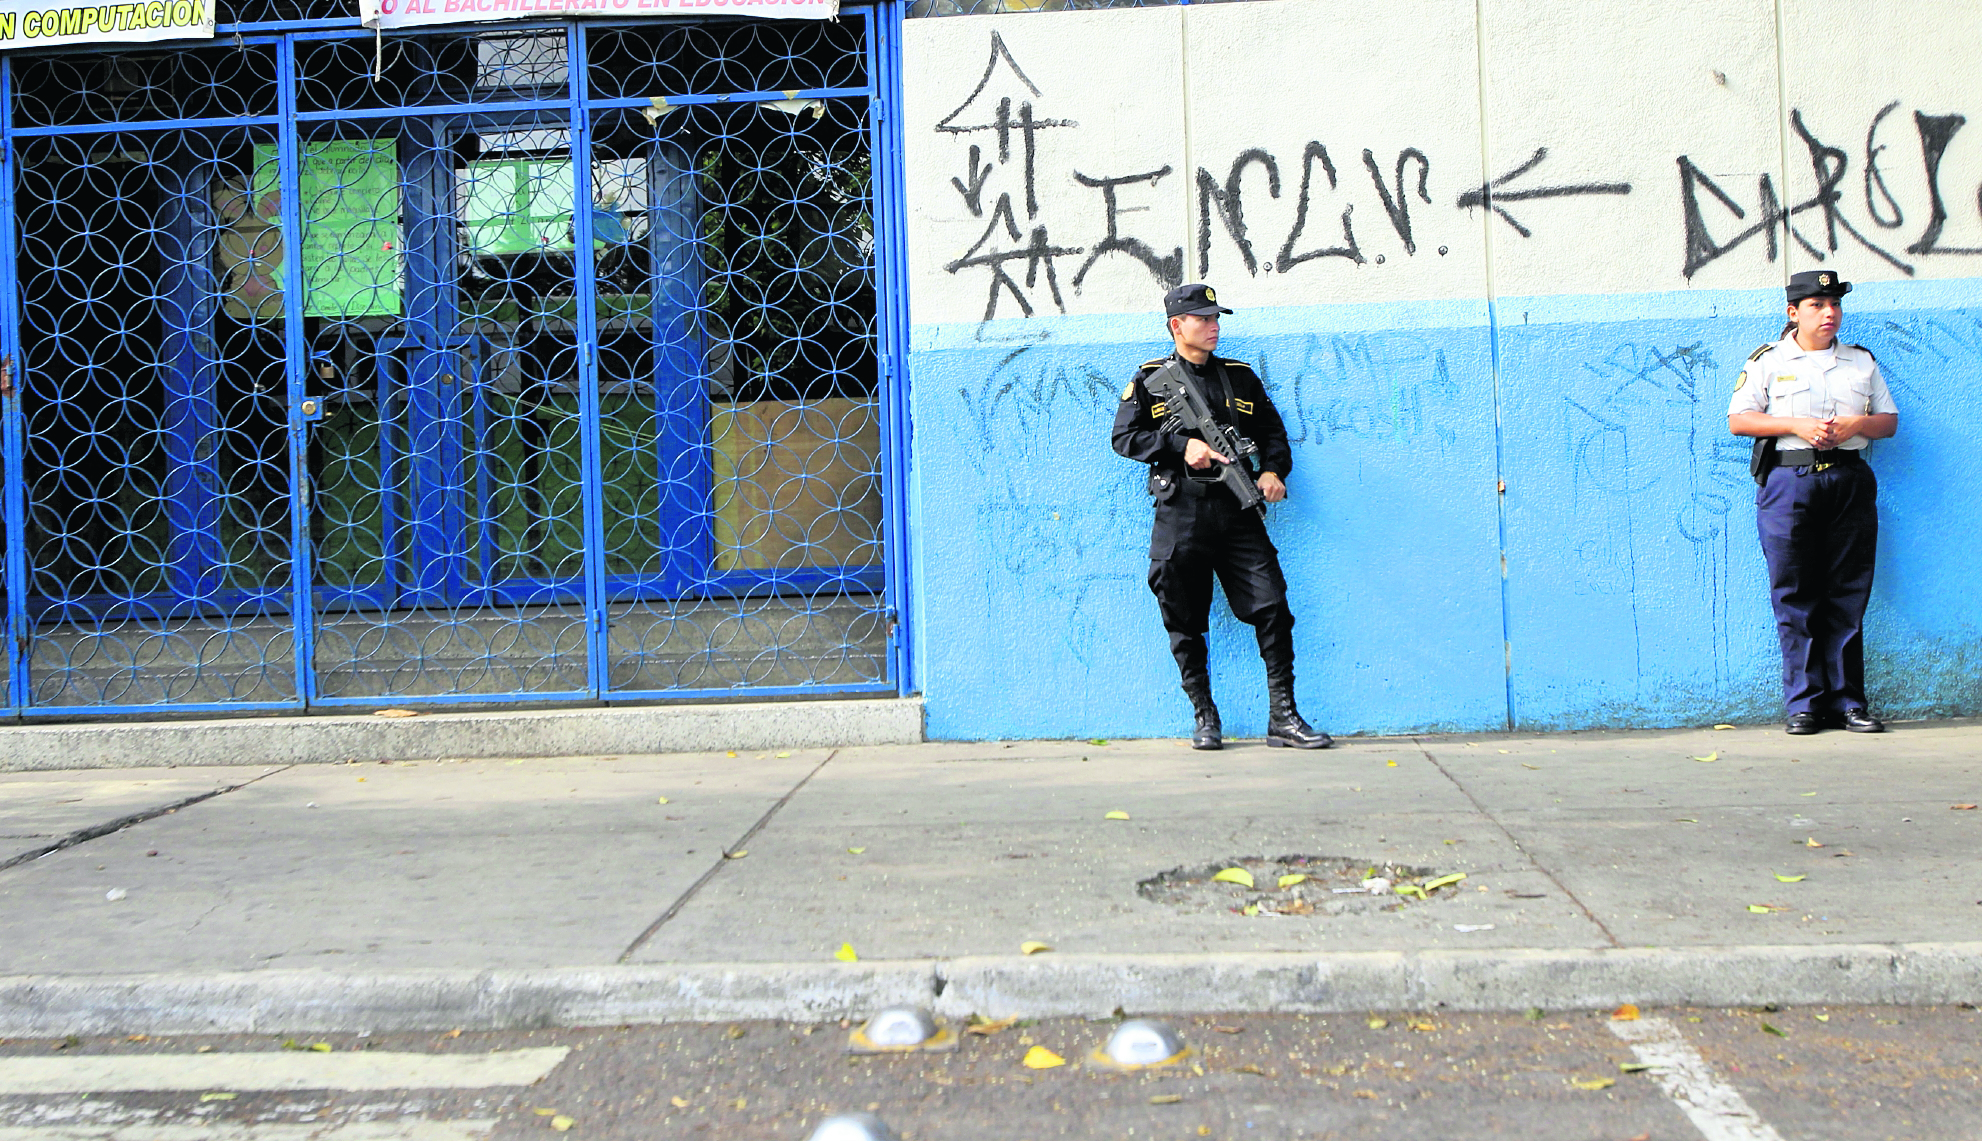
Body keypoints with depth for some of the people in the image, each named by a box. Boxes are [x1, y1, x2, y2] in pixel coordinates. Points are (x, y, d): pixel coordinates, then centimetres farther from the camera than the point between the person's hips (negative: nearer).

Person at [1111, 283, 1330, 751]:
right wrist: (1182, 445, -11)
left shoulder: (1241, 376, 16)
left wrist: (1273, 470, -1)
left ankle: (1283, 717, -2)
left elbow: (1273, 430, 19)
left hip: (1237, 512, 2)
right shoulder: (1151, 379, 7)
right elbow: (1123, 437, 0)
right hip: (1180, 515, -2)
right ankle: (1204, 717, 15)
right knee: (1185, 623, 2)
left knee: (1273, 608, -7)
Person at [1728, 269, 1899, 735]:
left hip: (1849, 480, 3)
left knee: (1847, 595, 1)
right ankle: (1804, 703, 2)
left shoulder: (1862, 362, 16)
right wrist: (1796, 425, -11)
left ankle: (1847, 701, 7)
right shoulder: (1768, 360, 7)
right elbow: (1738, 419, 1)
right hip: (1789, 481, -2)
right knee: (1795, 596, -3)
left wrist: (1857, 424, -5)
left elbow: (1889, 420, 17)